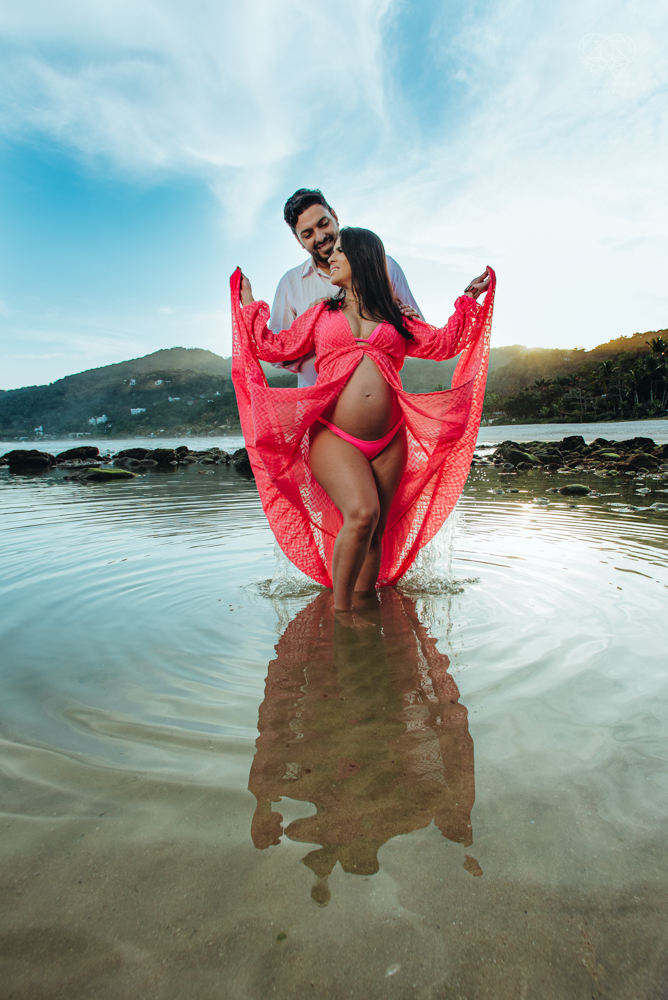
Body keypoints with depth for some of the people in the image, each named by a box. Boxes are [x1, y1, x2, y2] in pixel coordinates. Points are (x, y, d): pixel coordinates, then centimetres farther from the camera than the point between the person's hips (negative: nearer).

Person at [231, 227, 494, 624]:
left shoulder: (394, 319, 19)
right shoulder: (323, 314, 17)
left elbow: (444, 343, 22)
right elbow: (274, 347, 19)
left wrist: (469, 299, 25)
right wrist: (248, 302, 25)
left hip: (390, 442, 3)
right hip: (333, 437, -3)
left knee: (376, 531, 3)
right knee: (361, 514, -25)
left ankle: (361, 607, 15)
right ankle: (339, 611, -11)